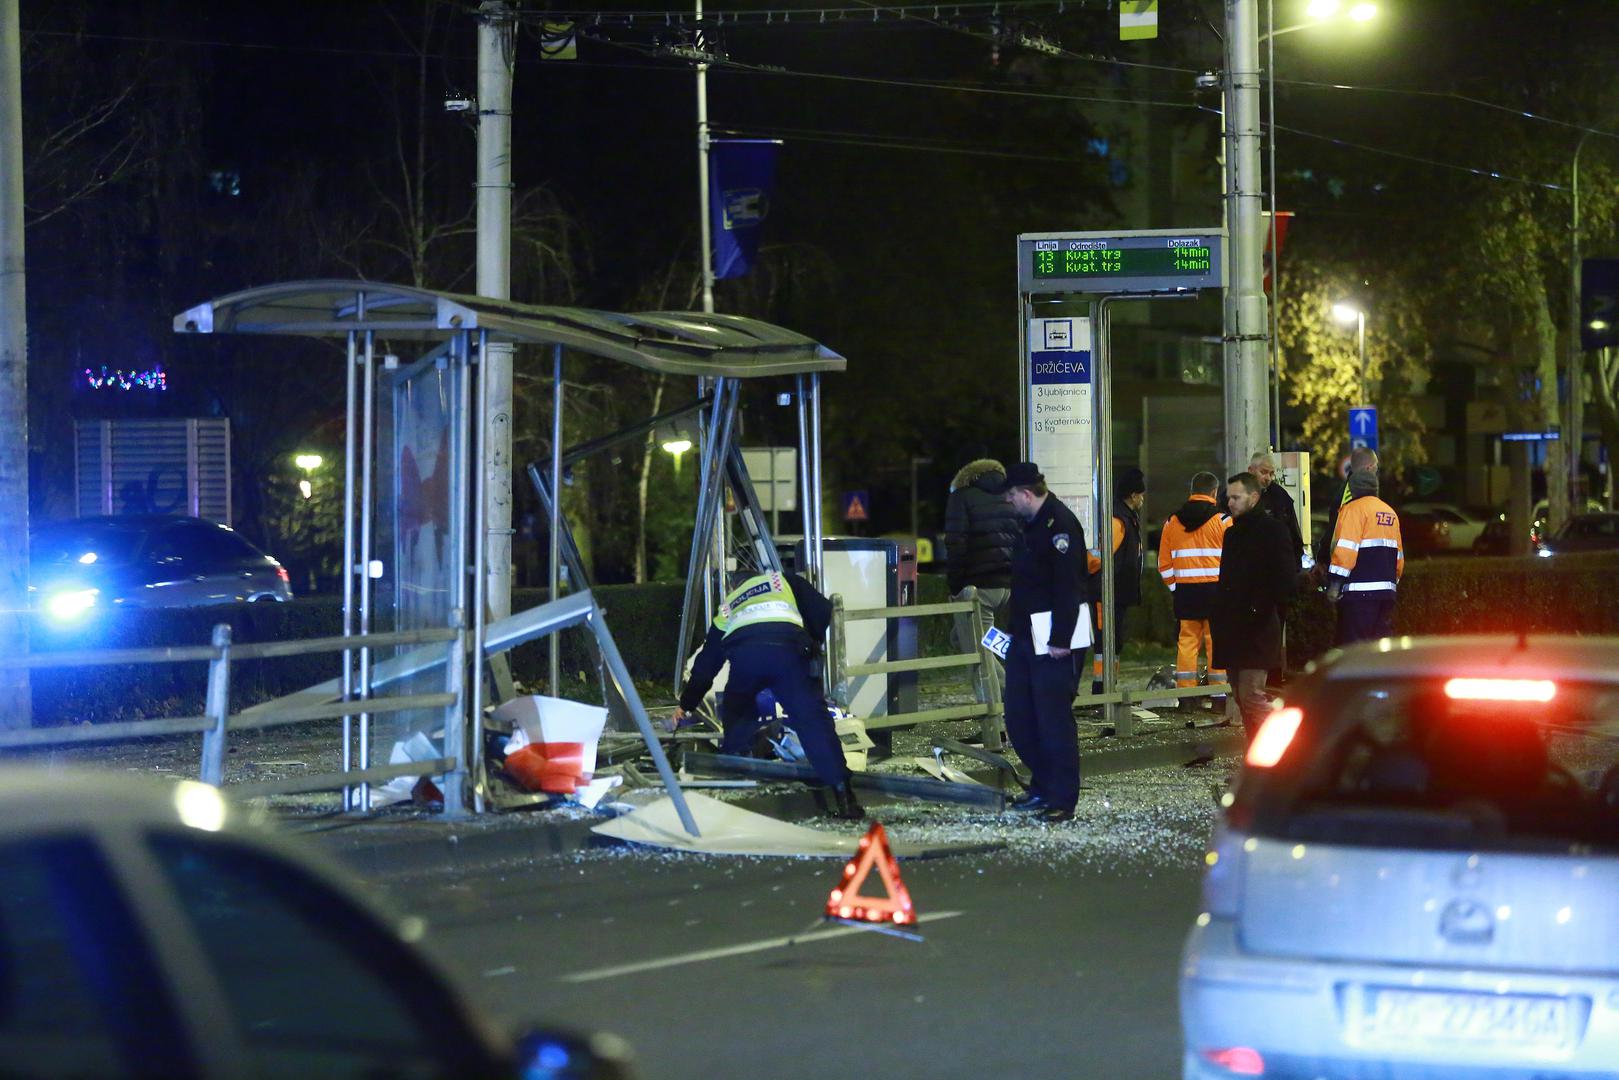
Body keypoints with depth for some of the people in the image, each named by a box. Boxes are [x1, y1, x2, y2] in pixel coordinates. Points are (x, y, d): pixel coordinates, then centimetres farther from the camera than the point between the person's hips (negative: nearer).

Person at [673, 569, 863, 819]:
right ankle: (843, 795, -13)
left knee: (735, 716, 29)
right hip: (789, 649, -2)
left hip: (742, 653, 2)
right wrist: (815, 643, 40)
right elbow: (823, 612, 23)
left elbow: (706, 663, 45)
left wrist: (686, 703, 56)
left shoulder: (727, 609, 41)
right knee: (812, 719, -4)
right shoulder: (784, 582, 38)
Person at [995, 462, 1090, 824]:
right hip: (1027, 639, 10)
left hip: (1055, 642, -10)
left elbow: (1067, 586, -21)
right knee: (1018, 717, 12)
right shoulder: (1034, 523, 16)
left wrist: (1060, 640, -25)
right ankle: (1042, 788, 24)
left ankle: (1062, 800, -2)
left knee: (1054, 719, -7)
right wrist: (1014, 630, 21)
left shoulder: (1060, 523, -15)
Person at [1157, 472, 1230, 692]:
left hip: (1184, 590, 4)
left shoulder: (1172, 522, 8)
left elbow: (1164, 563, 10)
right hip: (1215, 589, -4)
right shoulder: (1222, 521, -5)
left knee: (1187, 640, 8)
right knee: (1217, 640, 1)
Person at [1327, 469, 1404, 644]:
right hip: (1387, 590, 8)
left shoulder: (1353, 509, -6)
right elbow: (1399, 555, 22)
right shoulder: (1390, 512, 18)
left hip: (1359, 591, -8)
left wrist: (1334, 584, -14)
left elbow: (1346, 550, -16)